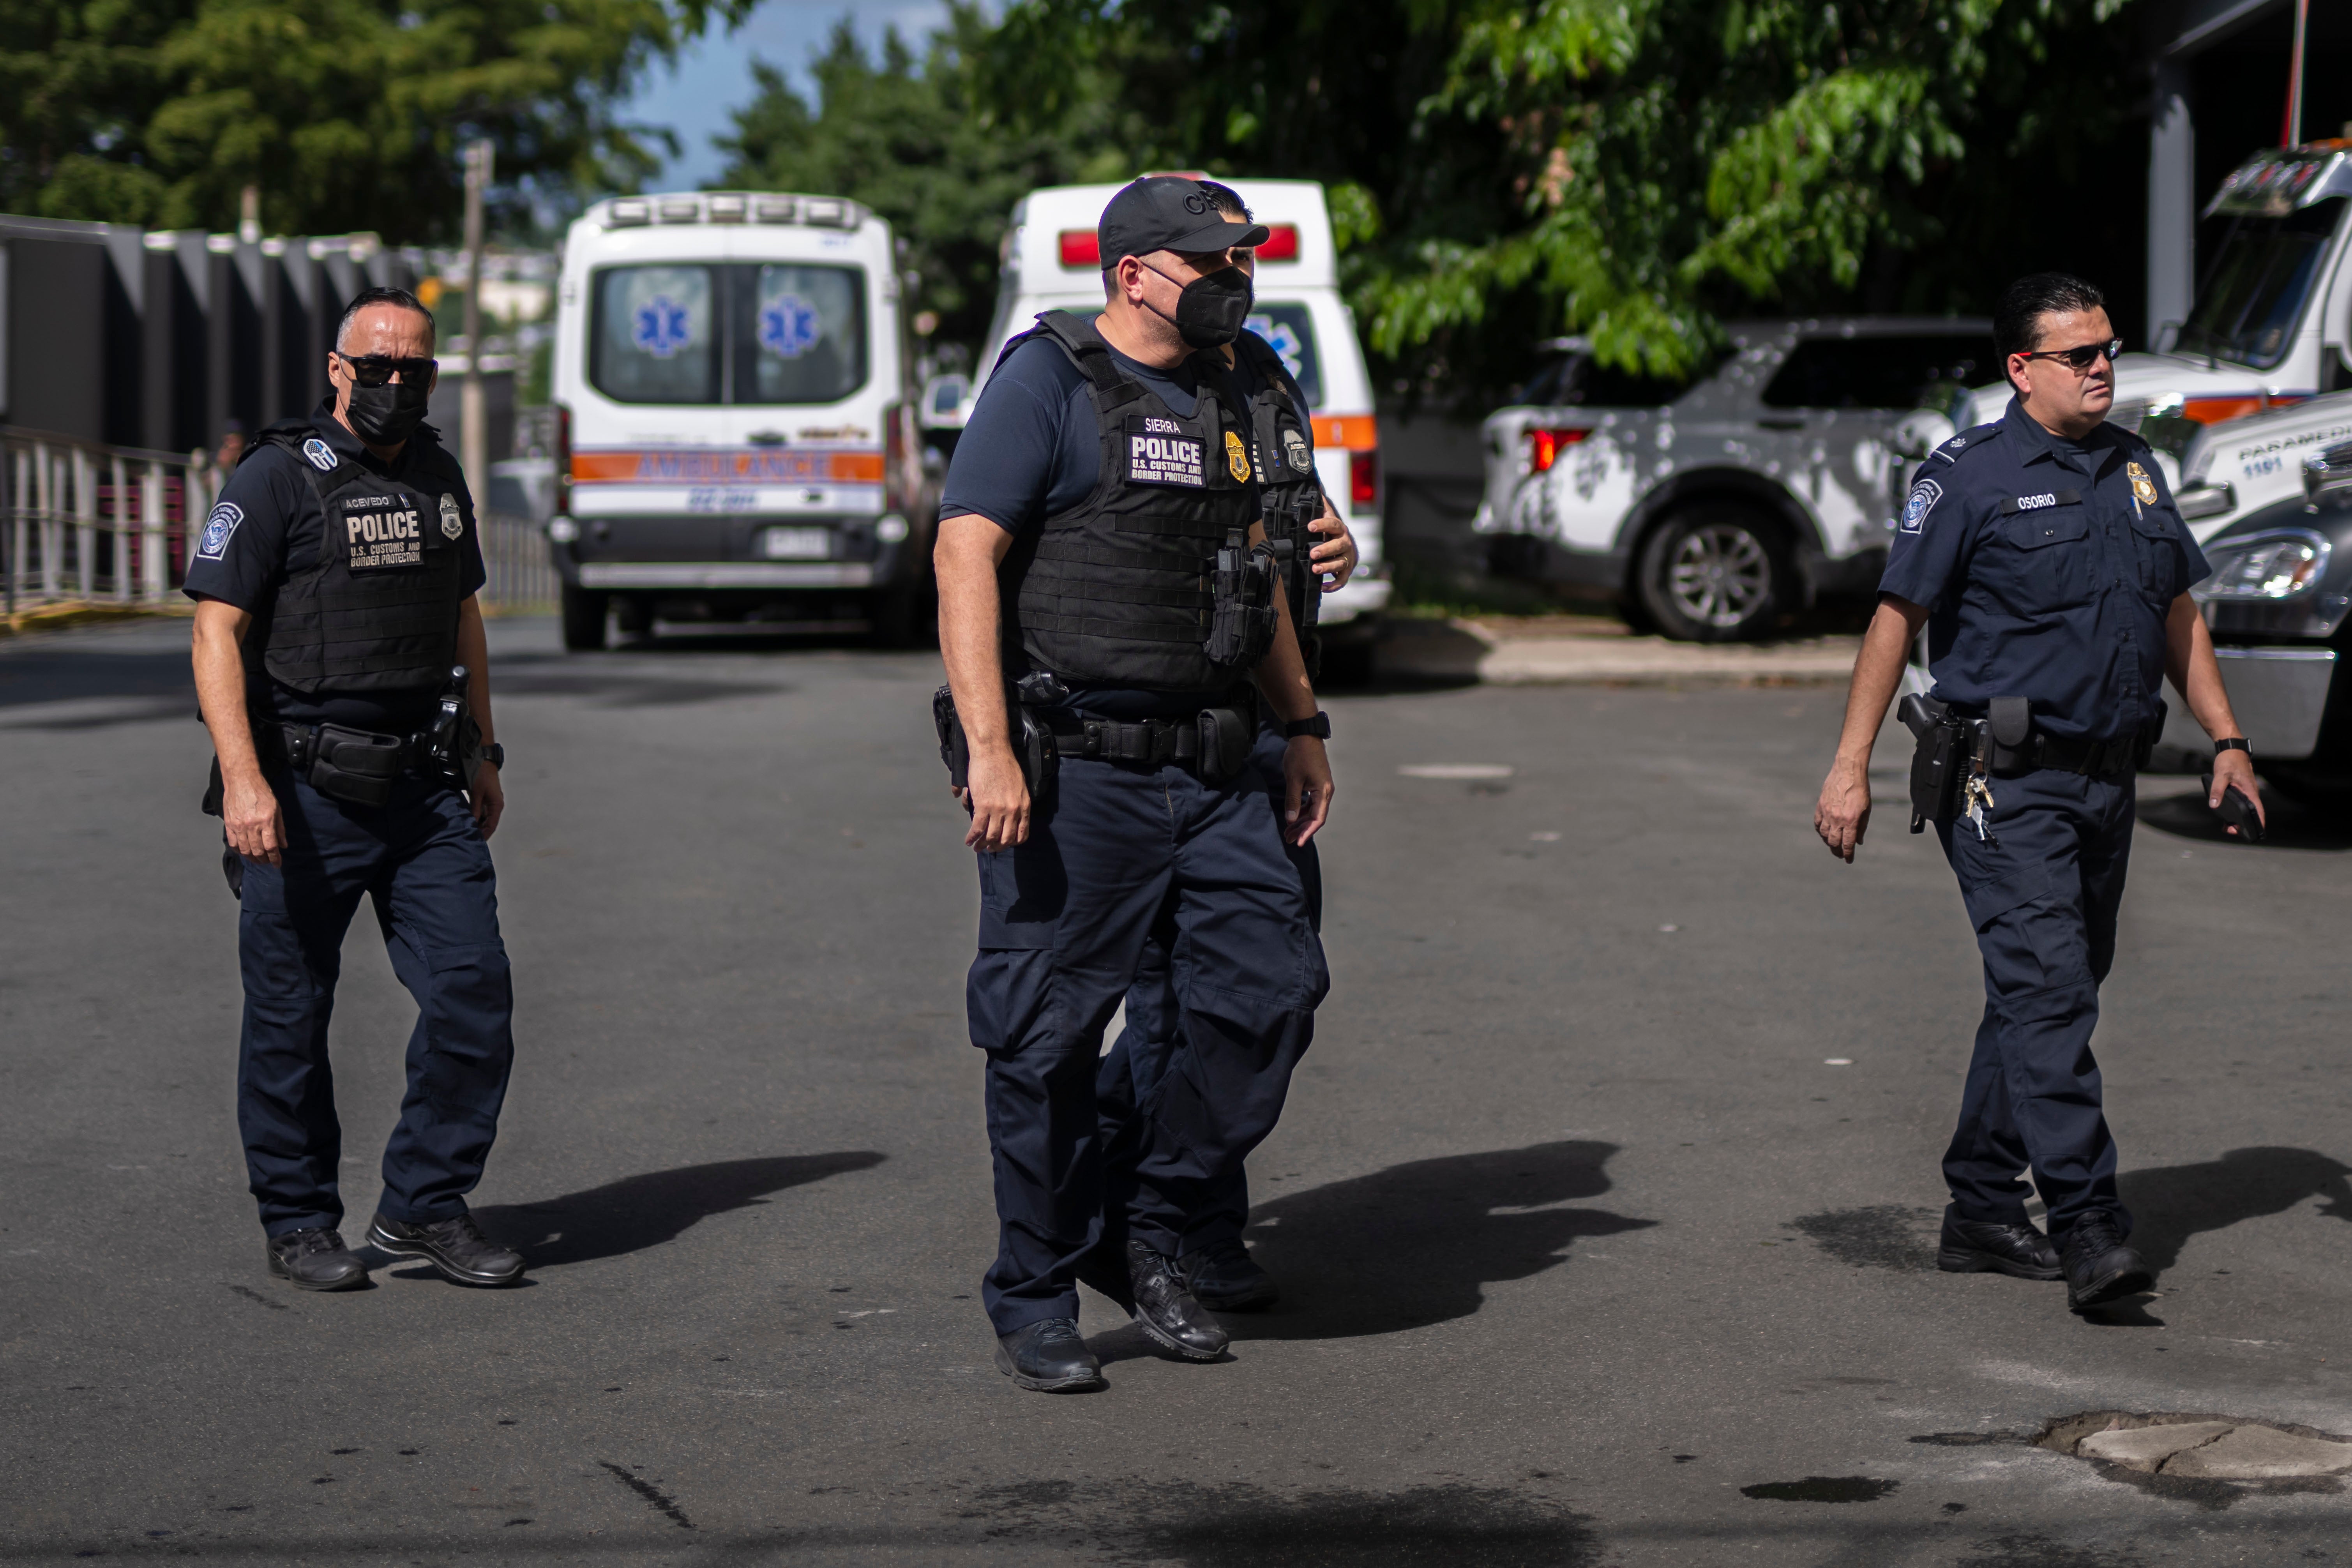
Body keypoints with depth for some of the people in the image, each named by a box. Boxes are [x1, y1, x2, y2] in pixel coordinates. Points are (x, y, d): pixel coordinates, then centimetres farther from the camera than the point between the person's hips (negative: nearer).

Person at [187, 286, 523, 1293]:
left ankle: (425, 1207, 10)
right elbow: (216, 634, -12)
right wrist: (244, 780, -21)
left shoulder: (438, 479, 13)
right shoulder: (276, 480, -7)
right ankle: (298, 1226, 17)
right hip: (305, 797, -5)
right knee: (290, 1016, 3)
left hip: (424, 792, 5)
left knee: (474, 991, -2)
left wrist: (483, 754, 20)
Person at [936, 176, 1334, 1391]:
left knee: (1273, 984, -1)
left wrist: (1302, 726, 26)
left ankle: (1149, 1237, 15)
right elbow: (966, 554, -14)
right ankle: (1033, 1302, 12)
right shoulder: (1048, 380, -6)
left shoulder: (1218, 404, 18)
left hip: (1209, 775, 7)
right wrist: (988, 747, -22)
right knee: (1049, 1038, -1)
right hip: (1073, 775, -7)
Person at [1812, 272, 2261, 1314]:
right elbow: (1896, 616, -7)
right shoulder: (1971, 476, -7)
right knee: (2047, 991, -15)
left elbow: (2177, 615, 22)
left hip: (2105, 778, 7)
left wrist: (2226, 739, 15)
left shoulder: (2135, 469, 14)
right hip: (2004, 785, -7)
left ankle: (1981, 1211, 20)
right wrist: (1850, 767, -11)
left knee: (2051, 993, 11)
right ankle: (2089, 1228, -20)